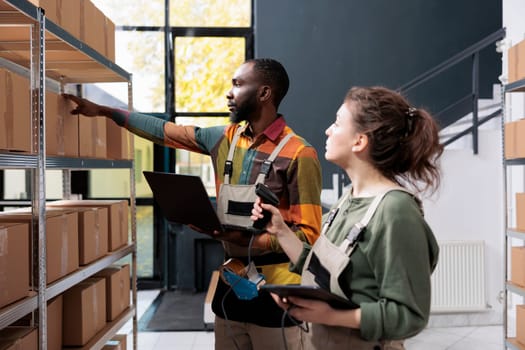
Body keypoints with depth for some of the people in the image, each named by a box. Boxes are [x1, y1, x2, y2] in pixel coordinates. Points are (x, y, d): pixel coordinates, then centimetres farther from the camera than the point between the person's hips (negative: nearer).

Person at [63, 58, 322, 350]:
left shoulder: (299, 154, -14)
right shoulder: (225, 139, 6)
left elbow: (309, 234, -17)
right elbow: (165, 131, 15)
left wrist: (249, 240, -29)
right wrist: (103, 111, 18)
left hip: (275, 290, -6)